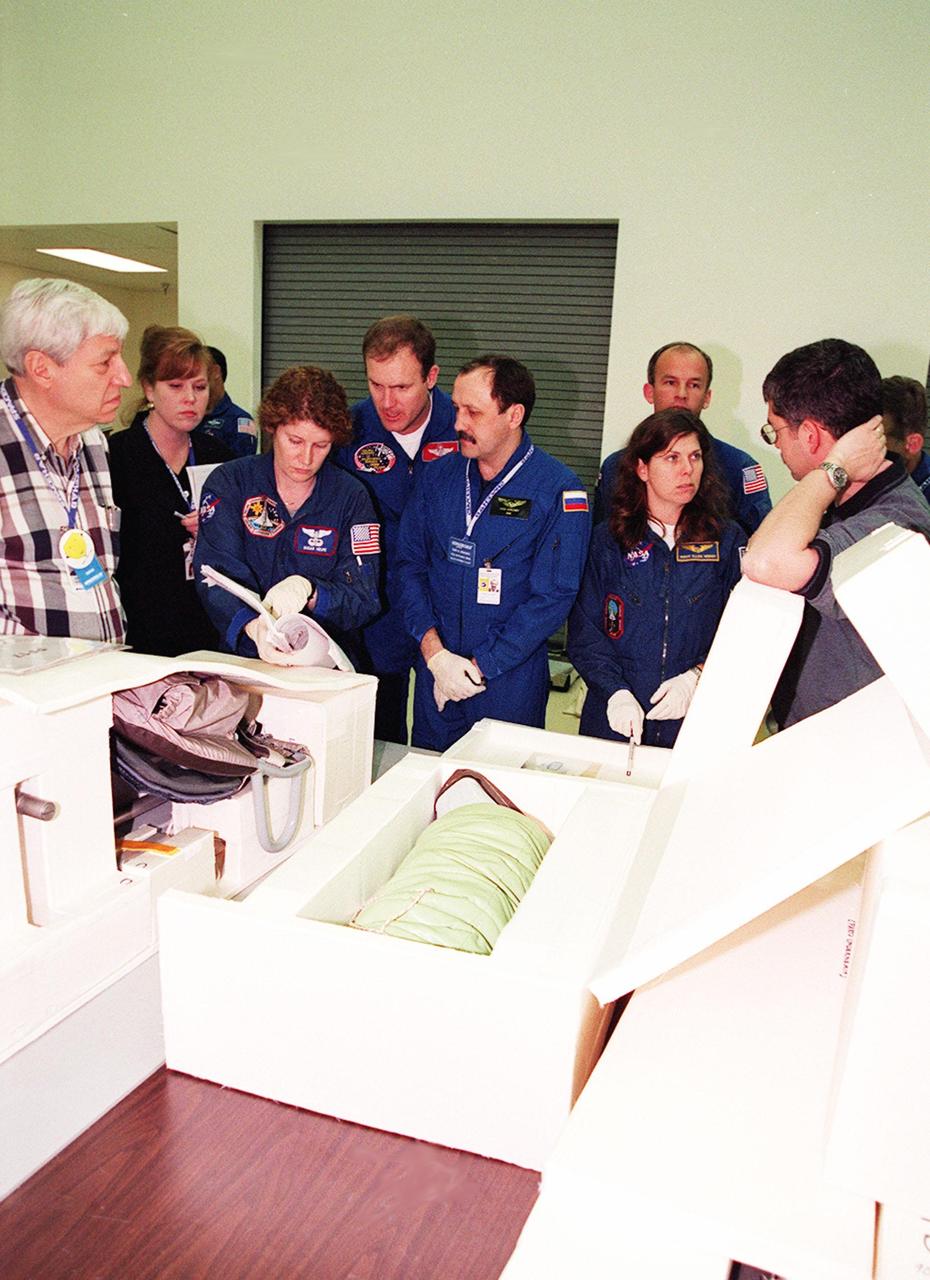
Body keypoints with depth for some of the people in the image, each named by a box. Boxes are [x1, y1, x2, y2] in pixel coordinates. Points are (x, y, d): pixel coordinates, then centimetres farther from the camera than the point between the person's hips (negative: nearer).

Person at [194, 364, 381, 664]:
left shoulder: (351, 498, 3)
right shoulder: (229, 482, 2)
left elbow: (363, 600, -4)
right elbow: (217, 575, -11)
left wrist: (308, 590, -25)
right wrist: (253, 626, -32)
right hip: (240, 658, 1)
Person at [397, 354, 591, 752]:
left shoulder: (559, 491, -11)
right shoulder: (438, 476, 3)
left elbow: (552, 597, -13)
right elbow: (410, 564, 3)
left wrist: (480, 667, -15)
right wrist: (434, 651, -11)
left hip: (511, 680, -3)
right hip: (433, 675, 4)